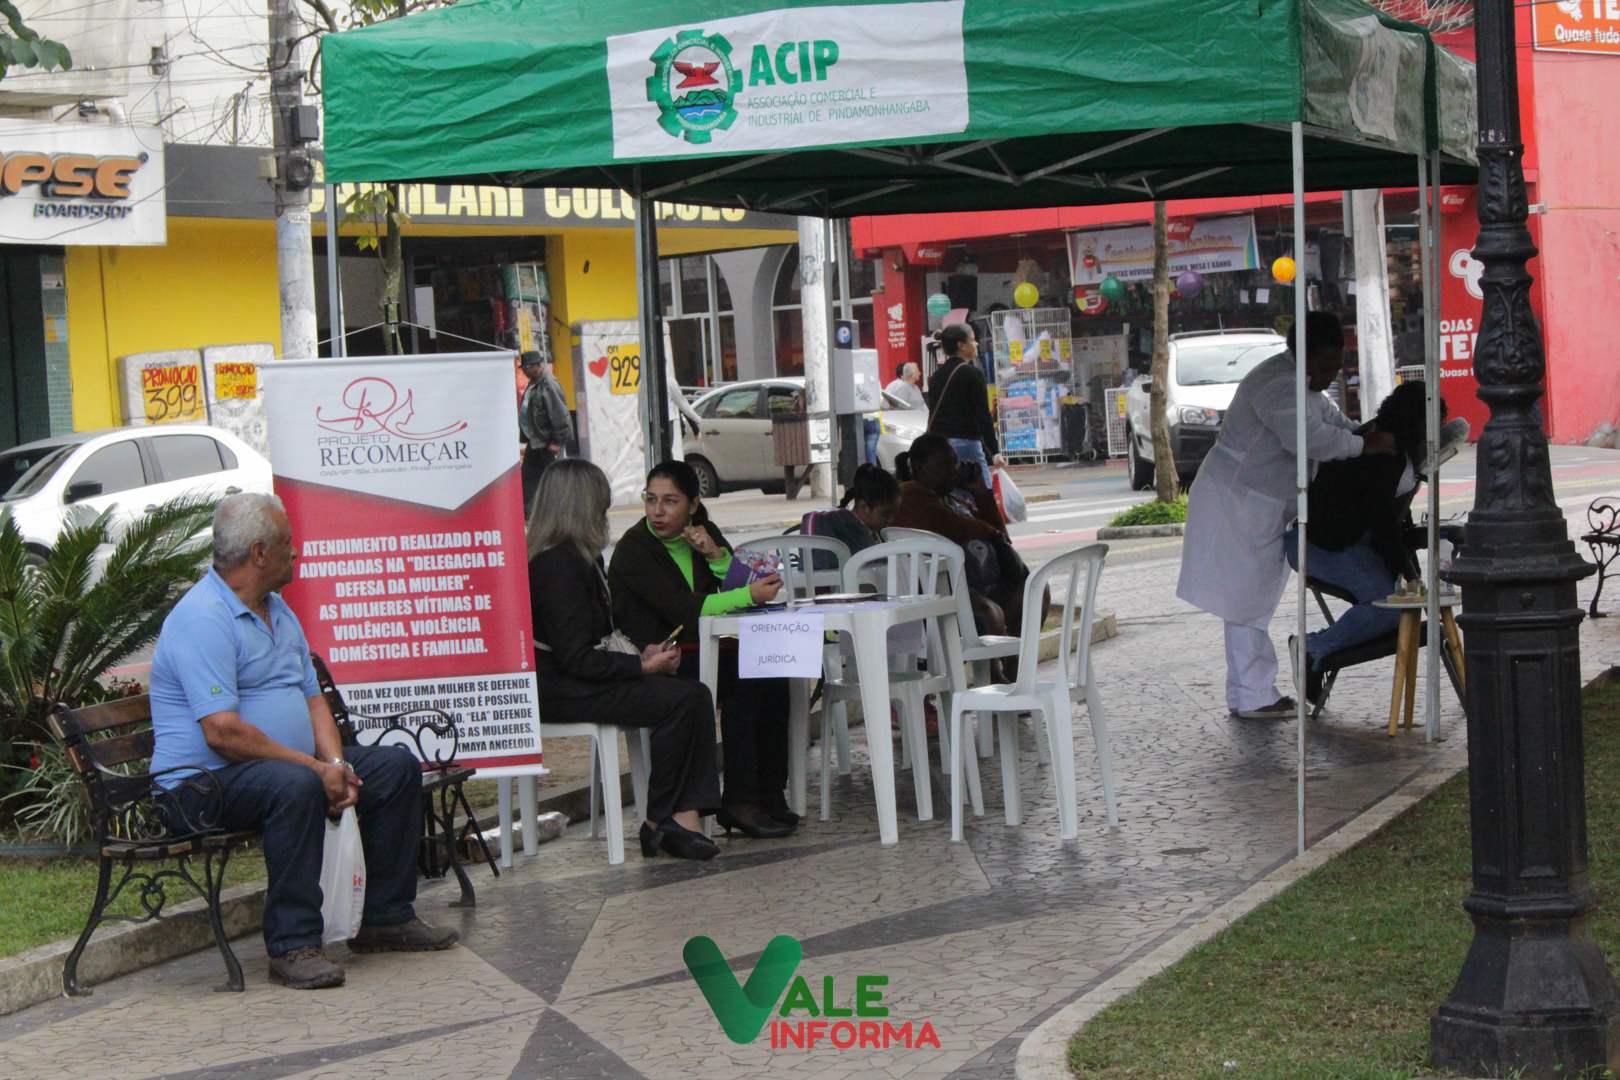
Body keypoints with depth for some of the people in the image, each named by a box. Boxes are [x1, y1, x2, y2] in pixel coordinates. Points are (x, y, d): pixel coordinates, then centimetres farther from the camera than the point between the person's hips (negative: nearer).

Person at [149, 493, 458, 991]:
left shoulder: (278, 611, 16)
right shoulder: (202, 619, -18)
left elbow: (313, 698, 15)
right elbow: (223, 732, -26)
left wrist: (336, 764, -5)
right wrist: (315, 768, -22)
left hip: (292, 761, 10)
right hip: (207, 780, -10)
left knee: (397, 767, 3)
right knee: (297, 786, -38)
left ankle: (387, 917, 10)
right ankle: (292, 945, -32)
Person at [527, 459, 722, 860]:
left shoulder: (576, 556, 15)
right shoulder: (560, 563, -19)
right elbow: (575, 659, -22)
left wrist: (642, 655, 4)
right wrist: (643, 666, -16)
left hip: (580, 680, 10)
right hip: (561, 692, -10)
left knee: (695, 695, -6)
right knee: (678, 701, -20)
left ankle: (685, 813, -15)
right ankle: (659, 823, -8)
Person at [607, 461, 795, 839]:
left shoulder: (703, 533, 8)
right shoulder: (634, 549, -12)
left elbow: (737, 586, 4)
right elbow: (682, 610, -23)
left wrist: (715, 555, -13)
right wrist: (749, 595, -28)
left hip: (700, 652, 6)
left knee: (771, 675, -19)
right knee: (742, 680, -28)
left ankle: (768, 794, -13)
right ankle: (738, 801, -26)